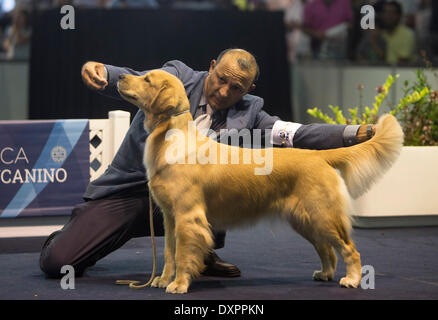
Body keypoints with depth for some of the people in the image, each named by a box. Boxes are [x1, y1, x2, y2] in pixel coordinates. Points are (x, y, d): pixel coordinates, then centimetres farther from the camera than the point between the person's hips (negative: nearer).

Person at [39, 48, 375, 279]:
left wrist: (355, 134, -18)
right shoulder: (178, 78, -3)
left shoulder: (247, 112, 3)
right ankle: (77, 231, 24)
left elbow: (297, 134, -6)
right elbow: (136, 83, -17)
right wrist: (100, 71, -39)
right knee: (57, 262, -15)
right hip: (126, 191, -2)